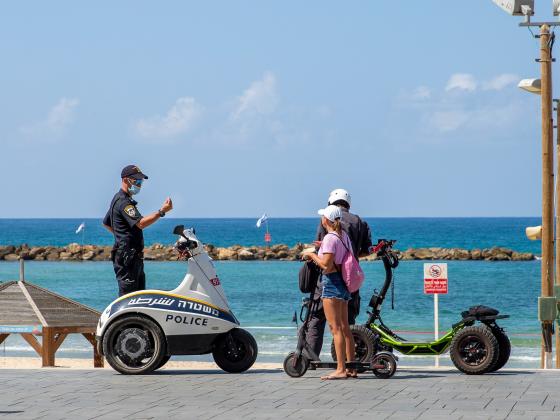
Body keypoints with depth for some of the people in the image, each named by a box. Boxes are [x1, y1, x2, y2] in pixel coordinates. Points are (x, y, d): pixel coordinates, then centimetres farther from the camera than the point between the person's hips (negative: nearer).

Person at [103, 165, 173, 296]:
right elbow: (140, 223, -27)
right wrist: (162, 211, -30)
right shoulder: (123, 202, -15)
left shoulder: (118, 199, 20)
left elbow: (106, 223, 32)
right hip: (127, 256, -11)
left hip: (134, 257, 11)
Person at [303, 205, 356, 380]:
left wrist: (311, 254, -6)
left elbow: (326, 264, -21)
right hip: (344, 284, 9)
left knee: (336, 328, -9)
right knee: (345, 327, 13)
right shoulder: (344, 235, 12)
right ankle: (351, 368, 15)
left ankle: (340, 369, -11)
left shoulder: (330, 238, -15)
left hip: (332, 283, -9)